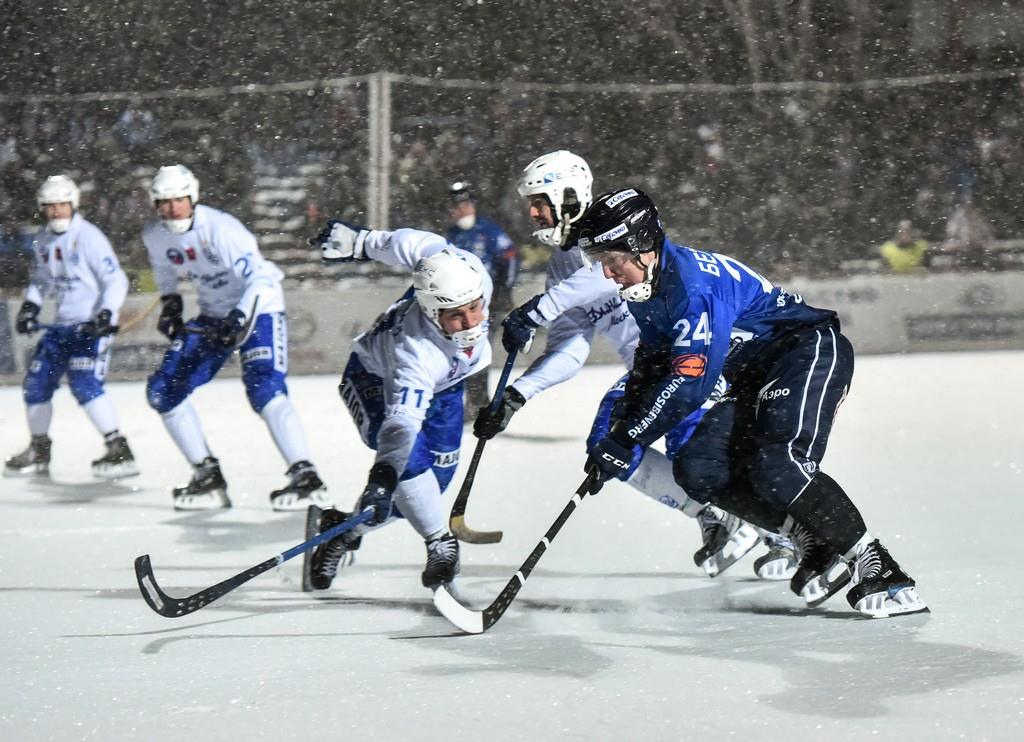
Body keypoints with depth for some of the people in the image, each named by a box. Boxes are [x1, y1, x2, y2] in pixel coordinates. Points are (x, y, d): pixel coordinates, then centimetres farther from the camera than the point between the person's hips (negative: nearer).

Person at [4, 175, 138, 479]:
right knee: (36, 382, 11)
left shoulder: (88, 236, -14)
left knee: (85, 383, -23)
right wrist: (30, 306, 7)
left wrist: (106, 314, -27)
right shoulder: (43, 241, 9)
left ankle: (120, 451, -22)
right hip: (62, 324, 8)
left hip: (92, 324, -8)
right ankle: (39, 451, 29)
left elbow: (116, 280, -15)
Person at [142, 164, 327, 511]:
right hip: (213, 316, 7)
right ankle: (208, 477, 6)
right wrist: (170, 303, 5)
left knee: (264, 388, -27)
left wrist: (239, 318, -42)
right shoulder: (155, 236, -4)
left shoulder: (220, 228, -25)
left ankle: (306, 478, -27)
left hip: (258, 309, -7)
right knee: (163, 389, 0)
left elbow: (260, 277, -31)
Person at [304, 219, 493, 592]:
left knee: (435, 478, 5)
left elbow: (414, 244, -19)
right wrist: (384, 475, -69)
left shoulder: (473, 273, -35)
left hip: (442, 384, 7)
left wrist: (361, 241, -6)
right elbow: (402, 418, -56)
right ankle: (441, 546, -12)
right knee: (411, 460, -31)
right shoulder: (415, 349, -47)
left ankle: (344, 529, 22)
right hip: (376, 378, -6)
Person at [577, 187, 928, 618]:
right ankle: (818, 547, -3)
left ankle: (877, 569, -22)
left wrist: (626, 442, -29)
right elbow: (652, 365, 21)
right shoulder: (647, 287, 6)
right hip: (758, 378, 10)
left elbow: (689, 382, -32)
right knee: (698, 470, -6)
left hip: (812, 350, -10)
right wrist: (618, 428, 7)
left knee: (777, 467, -30)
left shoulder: (693, 283, -26)